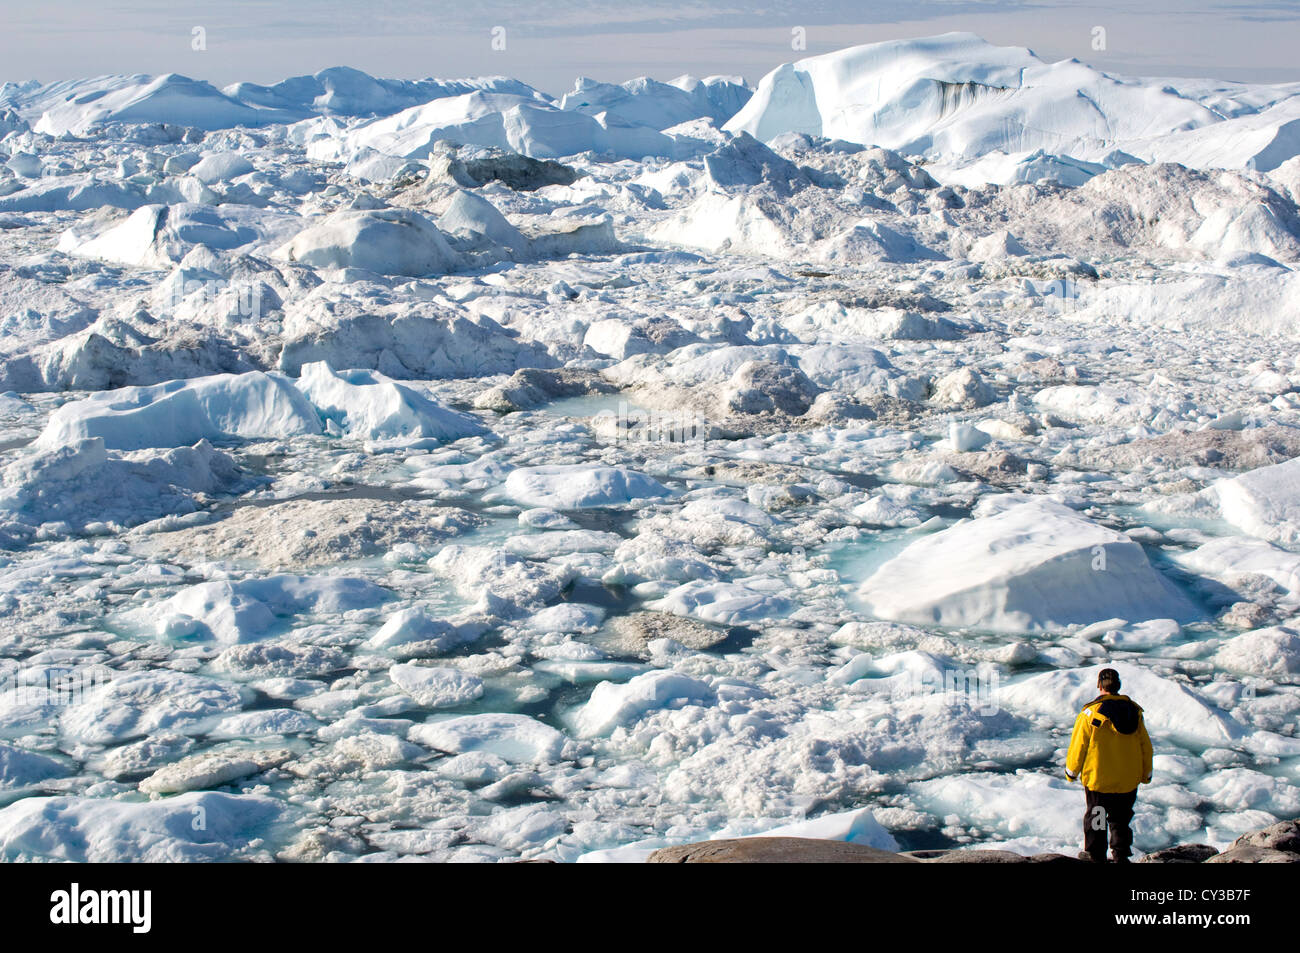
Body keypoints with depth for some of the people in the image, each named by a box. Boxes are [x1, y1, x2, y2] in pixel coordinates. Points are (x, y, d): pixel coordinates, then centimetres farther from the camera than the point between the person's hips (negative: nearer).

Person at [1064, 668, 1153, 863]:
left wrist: (1072, 771, 6)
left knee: (1096, 816, 11)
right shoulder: (1134, 711, 0)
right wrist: (1145, 774, 20)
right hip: (1128, 781, 3)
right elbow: (1145, 746, 7)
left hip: (1098, 779, -3)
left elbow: (1078, 745, -8)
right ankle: (1121, 854, 16)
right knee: (1121, 818, 17)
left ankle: (1095, 855, 18)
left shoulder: (1091, 712, -13)